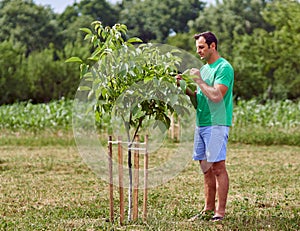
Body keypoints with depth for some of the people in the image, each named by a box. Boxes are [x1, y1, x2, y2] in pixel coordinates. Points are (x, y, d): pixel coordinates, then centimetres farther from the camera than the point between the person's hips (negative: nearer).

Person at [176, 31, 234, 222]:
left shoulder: (224, 68, -10)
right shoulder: (204, 68, 18)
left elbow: (216, 96, -20)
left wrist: (199, 81, -11)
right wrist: (185, 87, 5)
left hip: (217, 124, -9)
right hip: (201, 124, 9)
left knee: (218, 167, -7)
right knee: (206, 168, 11)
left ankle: (221, 211, -4)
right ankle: (209, 209, 17)